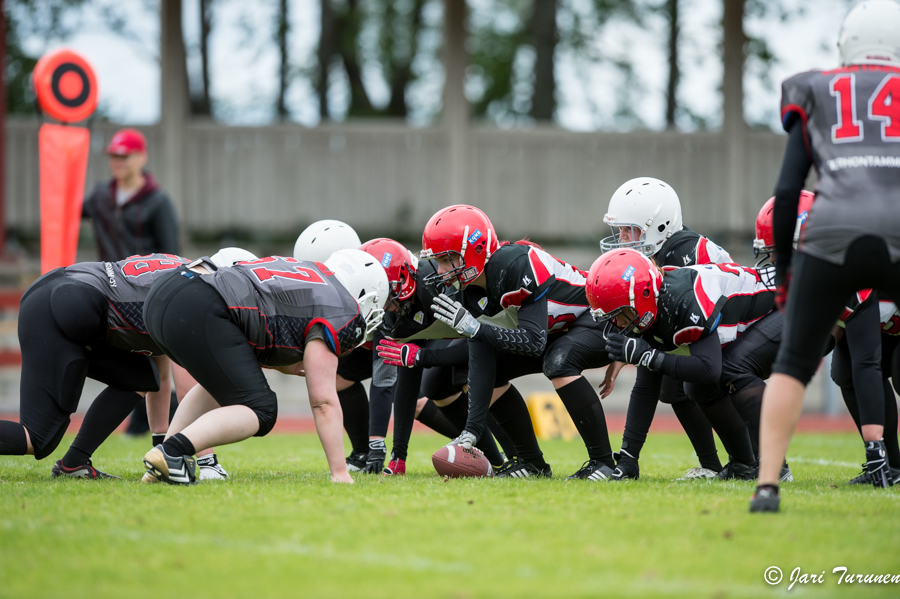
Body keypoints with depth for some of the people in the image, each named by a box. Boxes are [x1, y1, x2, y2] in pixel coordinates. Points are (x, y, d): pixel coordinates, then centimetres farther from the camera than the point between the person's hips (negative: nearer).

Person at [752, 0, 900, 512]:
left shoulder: (818, 96, 22)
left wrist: (783, 268, 23)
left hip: (833, 238, 1)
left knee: (794, 365, 13)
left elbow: (787, 191, 15)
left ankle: (768, 484, 1)